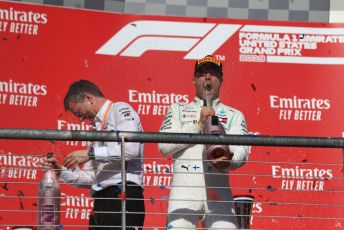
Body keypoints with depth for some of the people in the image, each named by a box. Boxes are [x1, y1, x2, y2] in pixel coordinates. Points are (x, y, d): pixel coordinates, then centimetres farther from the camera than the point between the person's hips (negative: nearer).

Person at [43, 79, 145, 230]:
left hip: (123, 195, -9)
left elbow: (131, 148, -16)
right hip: (102, 201, 9)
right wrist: (61, 171, 11)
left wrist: (90, 153, -12)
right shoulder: (99, 127, 27)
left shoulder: (120, 110, 3)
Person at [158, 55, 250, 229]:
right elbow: (164, 146, 5)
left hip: (218, 190, 0)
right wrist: (198, 125, -3)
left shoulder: (234, 115, 21)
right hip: (184, 188, 0)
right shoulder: (178, 110, 21)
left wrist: (229, 161, -22)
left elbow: (242, 151, 2)